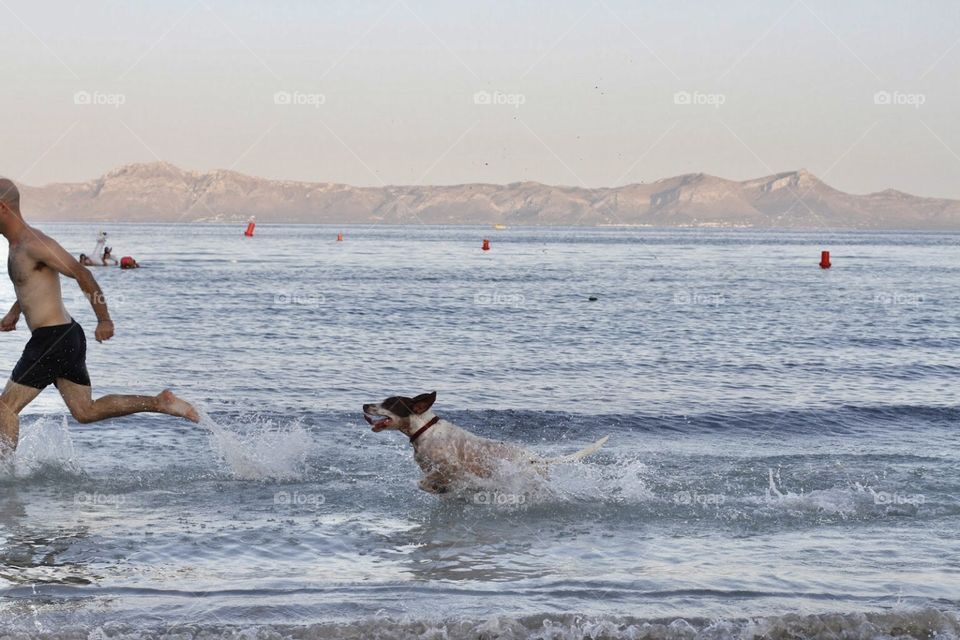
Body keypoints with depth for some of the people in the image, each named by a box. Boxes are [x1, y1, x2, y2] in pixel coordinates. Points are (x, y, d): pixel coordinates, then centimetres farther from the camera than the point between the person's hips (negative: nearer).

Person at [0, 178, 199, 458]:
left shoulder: (33, 244, -17)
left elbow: (82, 273, -20)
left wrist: (104, 320, -18)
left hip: (52, 339, -10)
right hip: (64, 335, 10)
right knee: (85, 411, 13)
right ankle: (160, 403, 11)